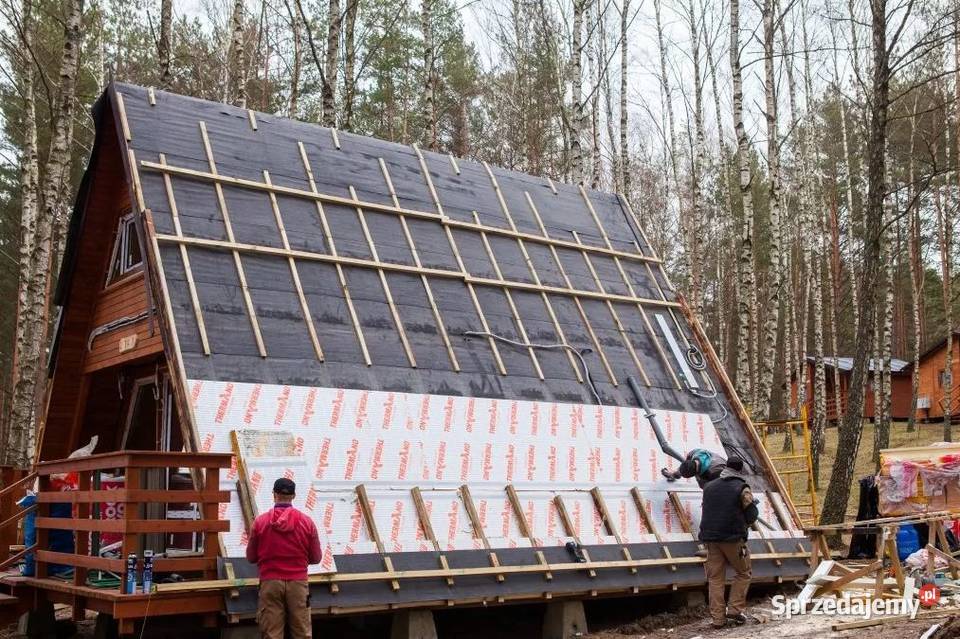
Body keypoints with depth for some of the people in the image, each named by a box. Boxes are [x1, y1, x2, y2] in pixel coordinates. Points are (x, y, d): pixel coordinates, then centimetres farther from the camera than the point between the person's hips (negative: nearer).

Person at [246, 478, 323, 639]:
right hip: (298, 583, 0)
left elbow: (251, 557, 8)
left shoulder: (260, 521, -3)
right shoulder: (307, 521, -3)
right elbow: (316, 558, 6)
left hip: (270, 583, 0)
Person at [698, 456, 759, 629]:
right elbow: (751, 516, -3)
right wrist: (752, 504, 16)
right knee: (742, 573, 14)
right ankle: (735, 609, 5)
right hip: (733, 537, -4)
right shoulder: (742, 489, -4)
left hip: (711, 537, 4)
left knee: (715, 578, 6)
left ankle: (718, 617, 4)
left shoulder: (709, 486, 12)